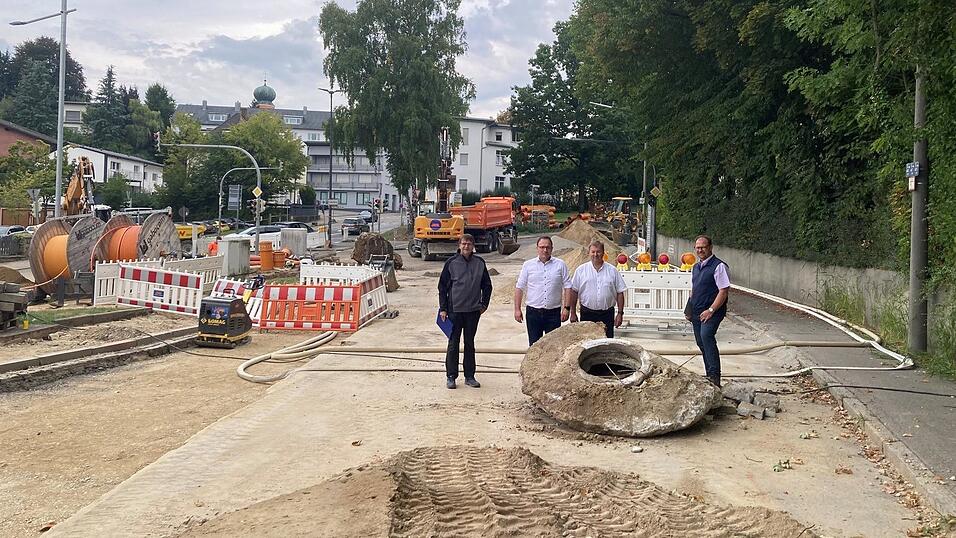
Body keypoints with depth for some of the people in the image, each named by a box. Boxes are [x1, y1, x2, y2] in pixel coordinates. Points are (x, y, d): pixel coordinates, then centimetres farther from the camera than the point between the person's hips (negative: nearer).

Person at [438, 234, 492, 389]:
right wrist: (443, 308, -4)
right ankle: (451, 376, 11)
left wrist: (484, 304, 7)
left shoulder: (479, 263, 3)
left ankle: (470, 376, 17)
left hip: (473, 311, 2)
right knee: (453, 344, 3)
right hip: (454, 310, -2)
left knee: (470, 343, 10)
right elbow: (442, 286, 0)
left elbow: (487, 285, 13)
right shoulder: (451, 263, -3)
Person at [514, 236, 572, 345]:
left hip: (553, 312, 0)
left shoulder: (560, 265, 4)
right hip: (533, 312, 0)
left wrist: (566, 308, -4)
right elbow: (519, 287, 5)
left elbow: (567, 287, 4)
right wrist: (517, 309, 0)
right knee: (534, 345, 6)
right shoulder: (528, 265, 4)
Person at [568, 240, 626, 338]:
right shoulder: (581, 270, 4)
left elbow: (620, 293, 6)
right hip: (587, 313, -1)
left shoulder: (612, 271, 6)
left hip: (607, 314, 1)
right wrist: (573, 313, 1)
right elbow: (574, 292, 4)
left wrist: (620, 313, 1)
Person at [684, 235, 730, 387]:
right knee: (701, 343, 10)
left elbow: (724, 290, -15)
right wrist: (689, 310, 15)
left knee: (706, 335, -28)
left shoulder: (718, 266, -9)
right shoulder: (696, 267, 17)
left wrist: (711, 310, -20)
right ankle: (710, 376, 23)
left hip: (712, 312, -8)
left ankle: (715, 376, -28)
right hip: (697, 312, 9)